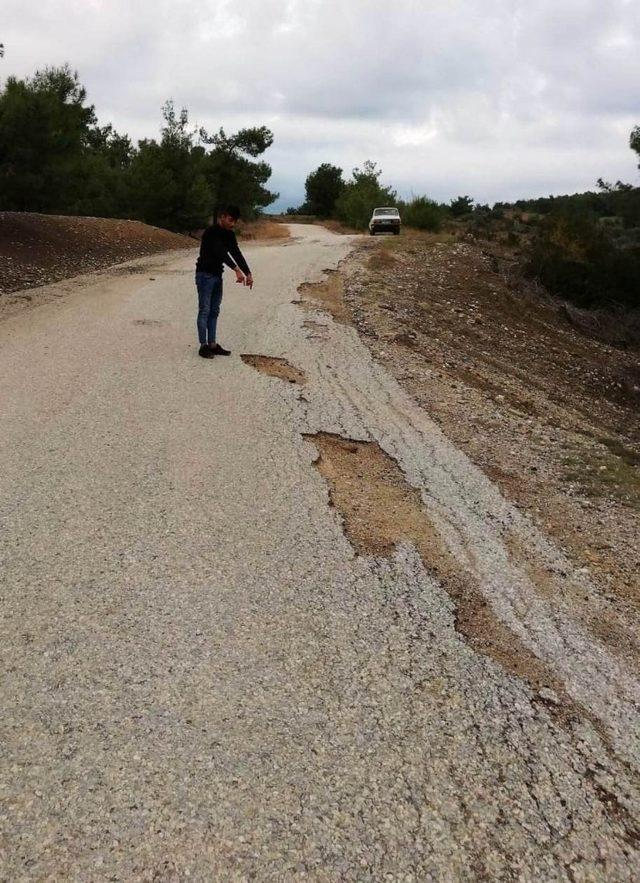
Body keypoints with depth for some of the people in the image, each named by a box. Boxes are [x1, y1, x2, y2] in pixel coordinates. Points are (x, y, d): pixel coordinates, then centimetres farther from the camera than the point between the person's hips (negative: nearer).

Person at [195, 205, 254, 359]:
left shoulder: (229, 235, 6)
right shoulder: (211, 232, -20)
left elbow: (236, 254, 1)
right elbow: (221, 252, -32)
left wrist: (248, 273, -11)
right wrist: (237, 270, -42)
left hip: (217, 275, 8)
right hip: (205, 275, -8)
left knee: (214, 311, 10)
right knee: (204, 311, -4)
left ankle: (212, 344, 15)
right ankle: (203, 346, 1)